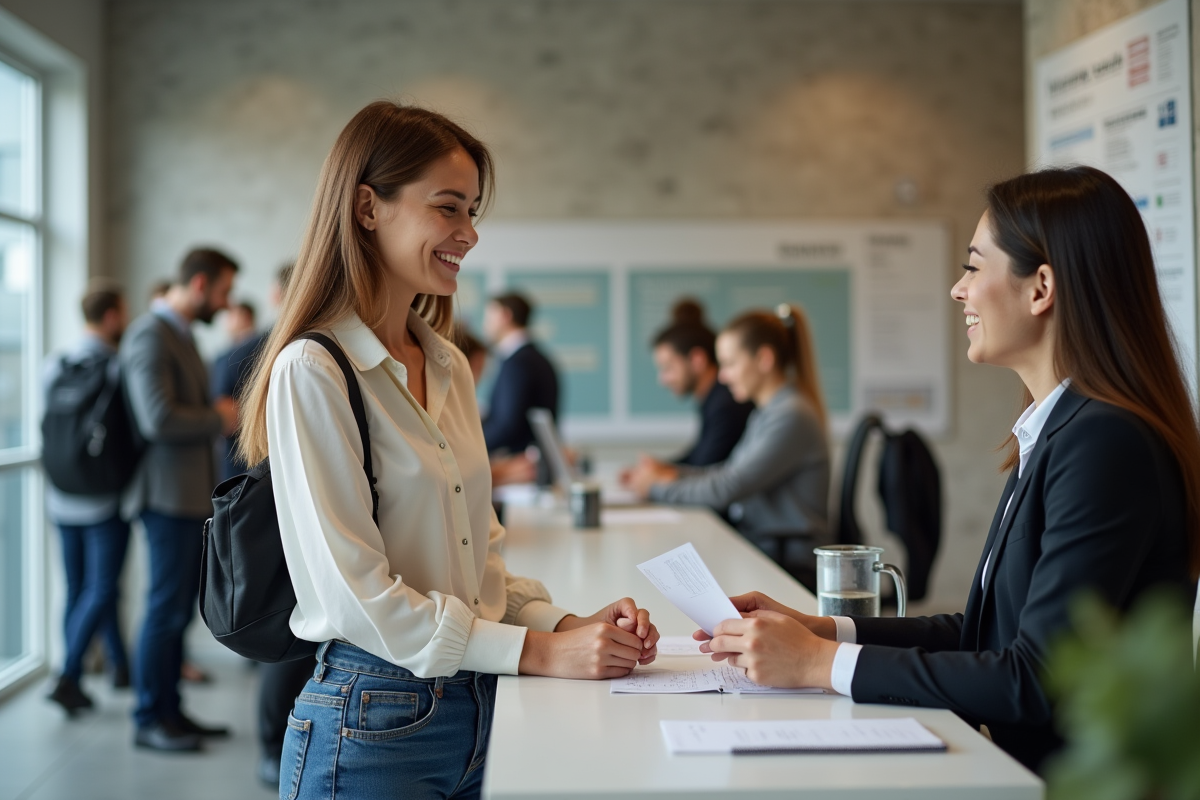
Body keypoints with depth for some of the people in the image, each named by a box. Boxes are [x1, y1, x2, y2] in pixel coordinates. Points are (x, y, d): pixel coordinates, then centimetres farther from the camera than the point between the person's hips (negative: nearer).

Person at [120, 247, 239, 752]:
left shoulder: (181, 334, 16)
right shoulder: (150, 335, -15)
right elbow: (158, 419, -25)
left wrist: (217, 413, 5)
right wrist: (220, 418, -12)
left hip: (194, 493, 10)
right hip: (171, 495, -10)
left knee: (180, 608, 14)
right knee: (167, 610, -3)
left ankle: (169, 710, 22)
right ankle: (149, 720, 7)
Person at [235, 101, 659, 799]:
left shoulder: (450, 367, 10)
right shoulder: (312, 372, -14)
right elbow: (357, 594, -19)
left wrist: (566, 625, -4)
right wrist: (536, 652, -18)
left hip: (476, 712, 7)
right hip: (373, 724, -7)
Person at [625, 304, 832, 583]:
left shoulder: (792, 417, -16)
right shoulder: (764, 413, 15)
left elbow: (726, 489, -19)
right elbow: (730, 473, 21)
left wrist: (658, 487, -6)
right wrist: (672, 473, 7)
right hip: (755, 550, 8)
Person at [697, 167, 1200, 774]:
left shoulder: (1107, 443, -18)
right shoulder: (1053, 432, 11)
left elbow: (1041, 683, -21)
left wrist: (821, 664, -15)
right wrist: (821, 631, 5)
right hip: (1020, 764, 8)